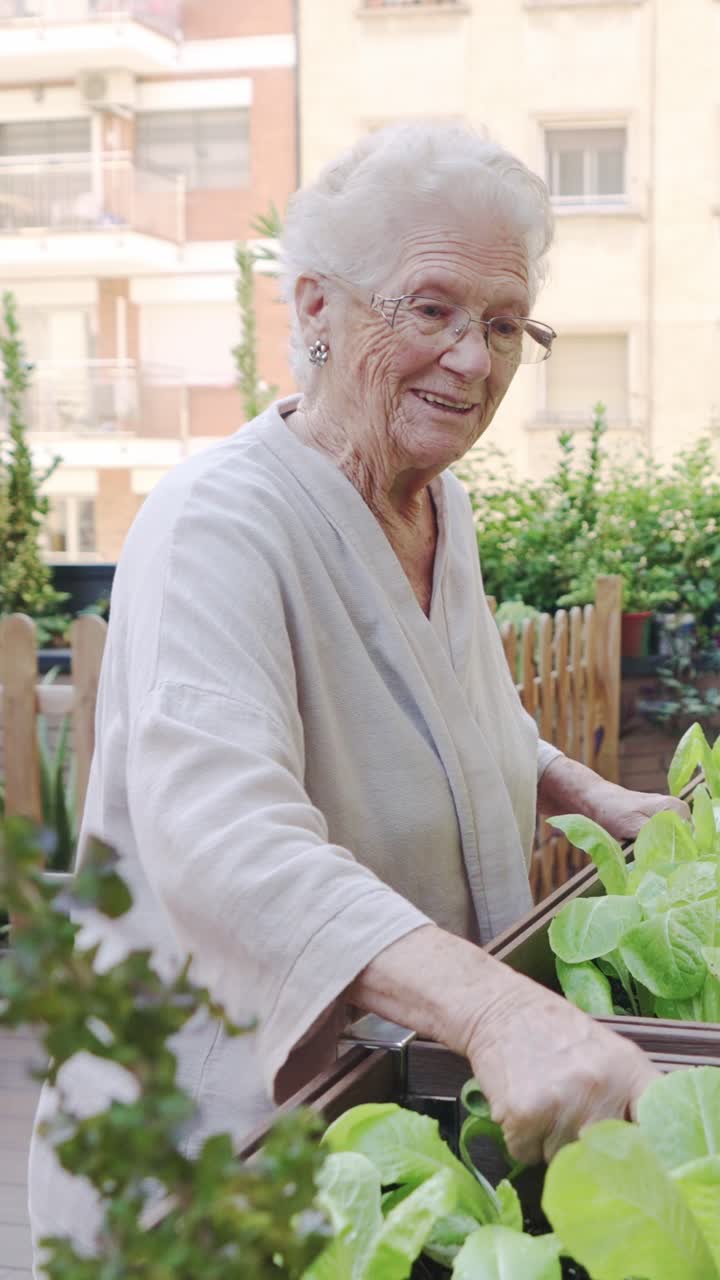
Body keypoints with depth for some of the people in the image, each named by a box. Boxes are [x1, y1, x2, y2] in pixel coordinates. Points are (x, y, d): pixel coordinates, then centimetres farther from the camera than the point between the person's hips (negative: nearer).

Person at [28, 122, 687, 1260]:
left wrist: (589, 794, 5)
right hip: (216, 1133, -8)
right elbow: (221, 837, -41)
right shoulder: (221, 526, -24)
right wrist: (494, 1008, -52)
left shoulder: (442, 506, 4)